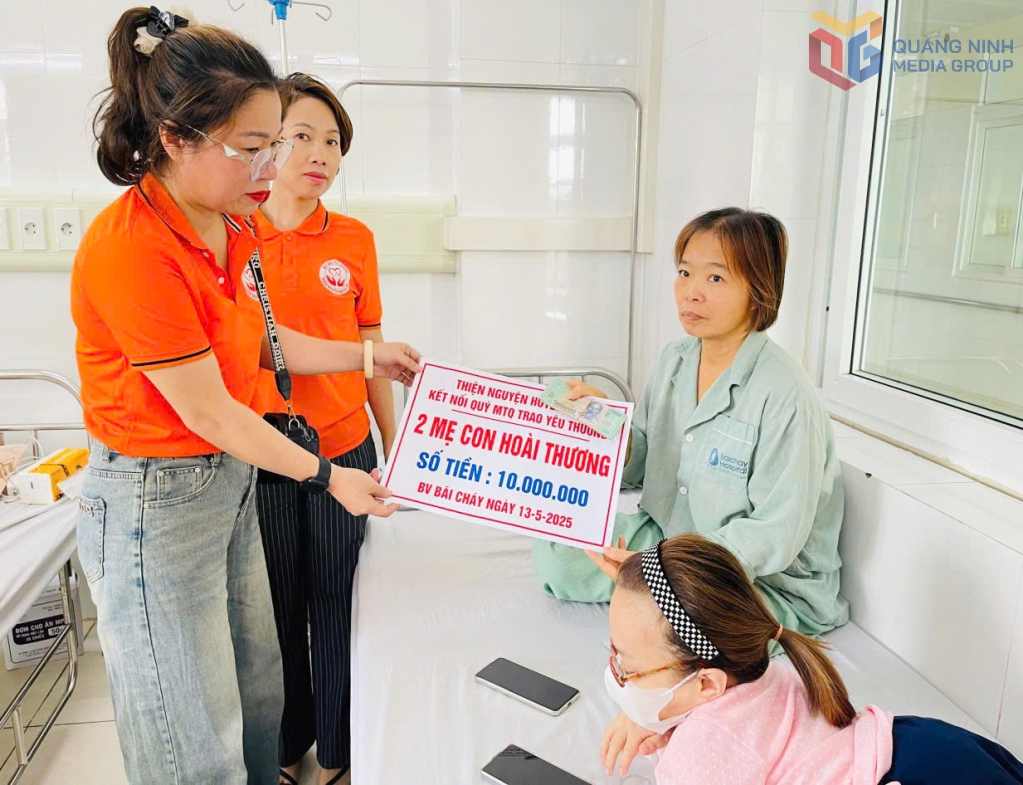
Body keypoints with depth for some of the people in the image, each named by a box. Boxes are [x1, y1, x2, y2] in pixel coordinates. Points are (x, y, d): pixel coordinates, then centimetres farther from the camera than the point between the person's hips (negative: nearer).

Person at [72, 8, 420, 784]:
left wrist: (369, 357, 10)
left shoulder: (232, 227, 1)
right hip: (156, 501, -8)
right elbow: (205, 409, -21)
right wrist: (324, 476, -12)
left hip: (233, 479, 8)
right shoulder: (130, 248, -25)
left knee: (258, 694, 21)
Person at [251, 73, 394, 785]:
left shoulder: (353, 239, 2)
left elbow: (371, 351, 8)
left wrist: (394, 446, 9)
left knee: (336, 604, 11)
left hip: (342, 447, 1)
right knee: (276, 607, 14)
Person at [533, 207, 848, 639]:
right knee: (553, 547, -4)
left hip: (771, 582, -6)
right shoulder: (673, 360, 0)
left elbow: (776, 536, -22)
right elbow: (638, 465, 7)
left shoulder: (784, 394, -23)